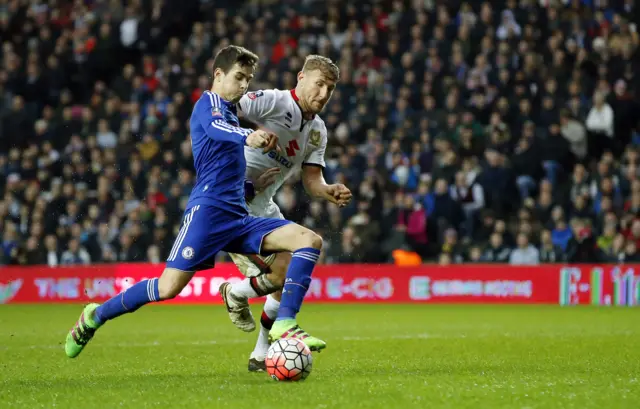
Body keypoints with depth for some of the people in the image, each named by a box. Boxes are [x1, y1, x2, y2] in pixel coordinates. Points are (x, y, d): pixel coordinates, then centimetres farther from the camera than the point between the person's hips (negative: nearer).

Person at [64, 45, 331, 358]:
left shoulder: (231, 112, 27)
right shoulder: (210, 102, 2)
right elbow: (215, 126, -26)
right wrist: (248, 136, -47)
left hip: (238, 216, 8)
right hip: (208, 208, -8)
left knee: (310, 240, -9)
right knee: (169, 287, -15)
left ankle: (285, 324, -19)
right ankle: (95, 316, 7)